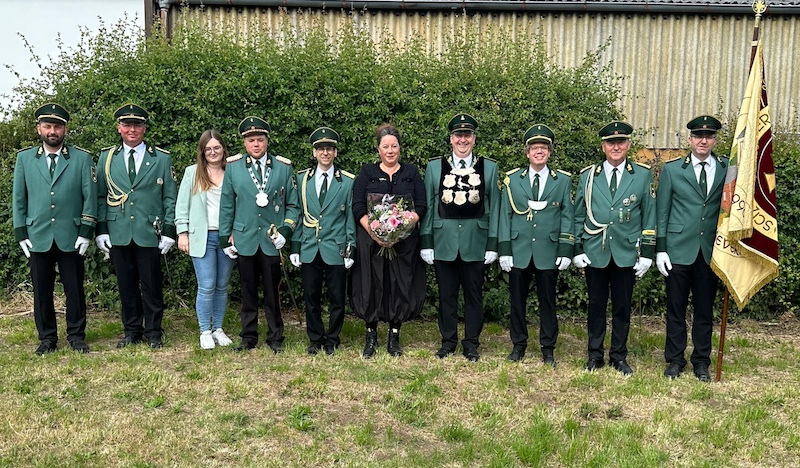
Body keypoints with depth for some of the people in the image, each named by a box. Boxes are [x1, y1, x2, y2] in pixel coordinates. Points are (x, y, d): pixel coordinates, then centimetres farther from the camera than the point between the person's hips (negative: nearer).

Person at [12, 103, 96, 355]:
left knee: (74, 289, 5)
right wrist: (21, 234, 2)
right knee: (42, 291, 8)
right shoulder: (24, 158, 8)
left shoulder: (82, 158, 2)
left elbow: (90, 197, 0)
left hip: (71, 237, -1)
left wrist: (86, 232, -6)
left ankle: (76, 336, 18)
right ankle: (47, 338, 20)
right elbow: (18, 199, 8)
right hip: (38, 237, 2)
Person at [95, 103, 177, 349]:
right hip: (118, 234, 2)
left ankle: (153, 332, 16)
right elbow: (100, 197, 10)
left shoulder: (162, 159, 4)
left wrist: (169, 232, -3)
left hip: (149, 234, -2)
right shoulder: (107, 157, 9)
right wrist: (101, 230, 2)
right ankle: (132, 331, 22)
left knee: (152, 285, 3)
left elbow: (170, 198, 3)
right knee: (126, 285, 9)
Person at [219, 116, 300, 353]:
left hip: (272, 241, -1)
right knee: (248, 291, 10)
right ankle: (249, 337, 22)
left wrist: (286, 230, -7)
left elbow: (293, 205, 6)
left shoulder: (284, 167, 3)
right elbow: (226, 205, 8)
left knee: (272, 291, 5)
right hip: (244, 240, 1)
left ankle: (275, 338, 18)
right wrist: (225, 237, 5)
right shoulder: (233, 166, 4)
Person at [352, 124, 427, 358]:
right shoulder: (367, 172, 7)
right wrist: (373, 231, -15)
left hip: (404, 241, 1)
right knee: (372, 286, 1)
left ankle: (394, 337, 15)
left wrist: (406, 224, -16)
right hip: (371, 241, -1)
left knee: (400, 286, 3)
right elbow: (358, 207, -1)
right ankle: (371, 336, 15)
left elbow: (421, 206, 3)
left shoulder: (411, 172, 10)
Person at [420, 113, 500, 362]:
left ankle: (471, 344, 19)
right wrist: (426, 243, 1)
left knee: (474, 295, 7)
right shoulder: (434, 167, 6)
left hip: (475, 242, 0)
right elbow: (428, 207, 6)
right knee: (447, 294, 9)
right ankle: (448, 341, 22)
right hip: (443, 241, 1)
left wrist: (492, 244, 0)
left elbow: (494, 208, 4)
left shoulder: (489, 167, 5)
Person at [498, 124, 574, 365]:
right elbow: (505, 216, 4)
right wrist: (504, 250, -2)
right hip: (519, 250, 1)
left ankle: (548, 348, 17)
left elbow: (567, 217, 3)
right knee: (517, 300, 7)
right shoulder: (512, 179, 5)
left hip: (548, 251, -1)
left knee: (547, 301, 6)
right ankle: (518, 344, 21)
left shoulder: (562, 181, 5)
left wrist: (565, 251, -4)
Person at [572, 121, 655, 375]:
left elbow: (649, 216, 5)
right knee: (596, 306, 8)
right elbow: (578, 216, 8)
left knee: (622, 307, 7)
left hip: (626, 253, 0)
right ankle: (595, 355, 19)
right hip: (595, 252, 0)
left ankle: (619, 357, 20)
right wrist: (578, 249, 2)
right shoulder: (588, 175, 5)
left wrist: (646, 253, 0)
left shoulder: (643, 175, 4)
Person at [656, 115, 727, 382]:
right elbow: (662, 213, 2)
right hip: (678, 250, -1)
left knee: (705, 309, 10)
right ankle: (675, 360, 20)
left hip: (711, 251, 1)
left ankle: (701, 361, 24)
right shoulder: (672, 170, 2)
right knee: (676, 309, 7)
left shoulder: (728, 169, 4)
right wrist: (660, 249, -2)